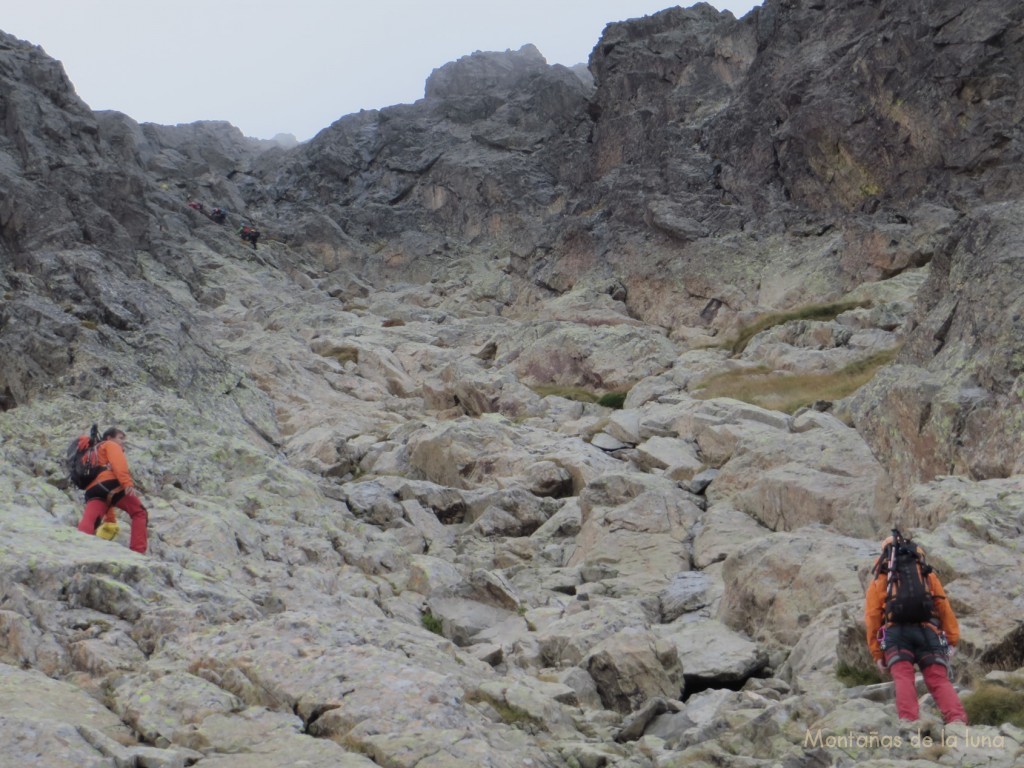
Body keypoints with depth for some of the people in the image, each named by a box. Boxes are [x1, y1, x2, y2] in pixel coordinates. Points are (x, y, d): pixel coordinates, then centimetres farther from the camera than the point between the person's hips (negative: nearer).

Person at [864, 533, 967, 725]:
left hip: (896, 632, -1)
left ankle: (908, 720, -29)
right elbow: (944, 608, 17)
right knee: (939, 680, -2)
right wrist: (952, 640, 16)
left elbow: (872, 617, 14)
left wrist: (877, 654, 15)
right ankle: (957, 720, -23)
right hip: (928, 632, 1)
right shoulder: (928, 575, 27)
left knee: (903, 678, -7)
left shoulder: (879, 581, 23)